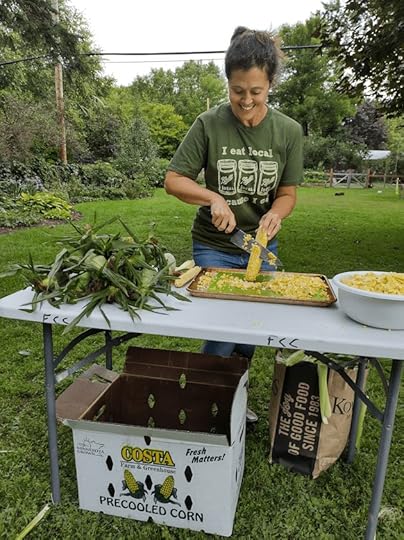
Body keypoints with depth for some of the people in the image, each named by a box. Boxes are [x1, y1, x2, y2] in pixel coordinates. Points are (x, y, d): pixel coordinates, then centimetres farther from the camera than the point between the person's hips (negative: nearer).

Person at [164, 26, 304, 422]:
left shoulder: (288, 131, -5)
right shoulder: (209, 124, -11)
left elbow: (287, 193, 1)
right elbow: (173, 180, -9)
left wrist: (275, 214, -21)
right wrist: (214, 198, -25)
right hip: (214, 247, -3)